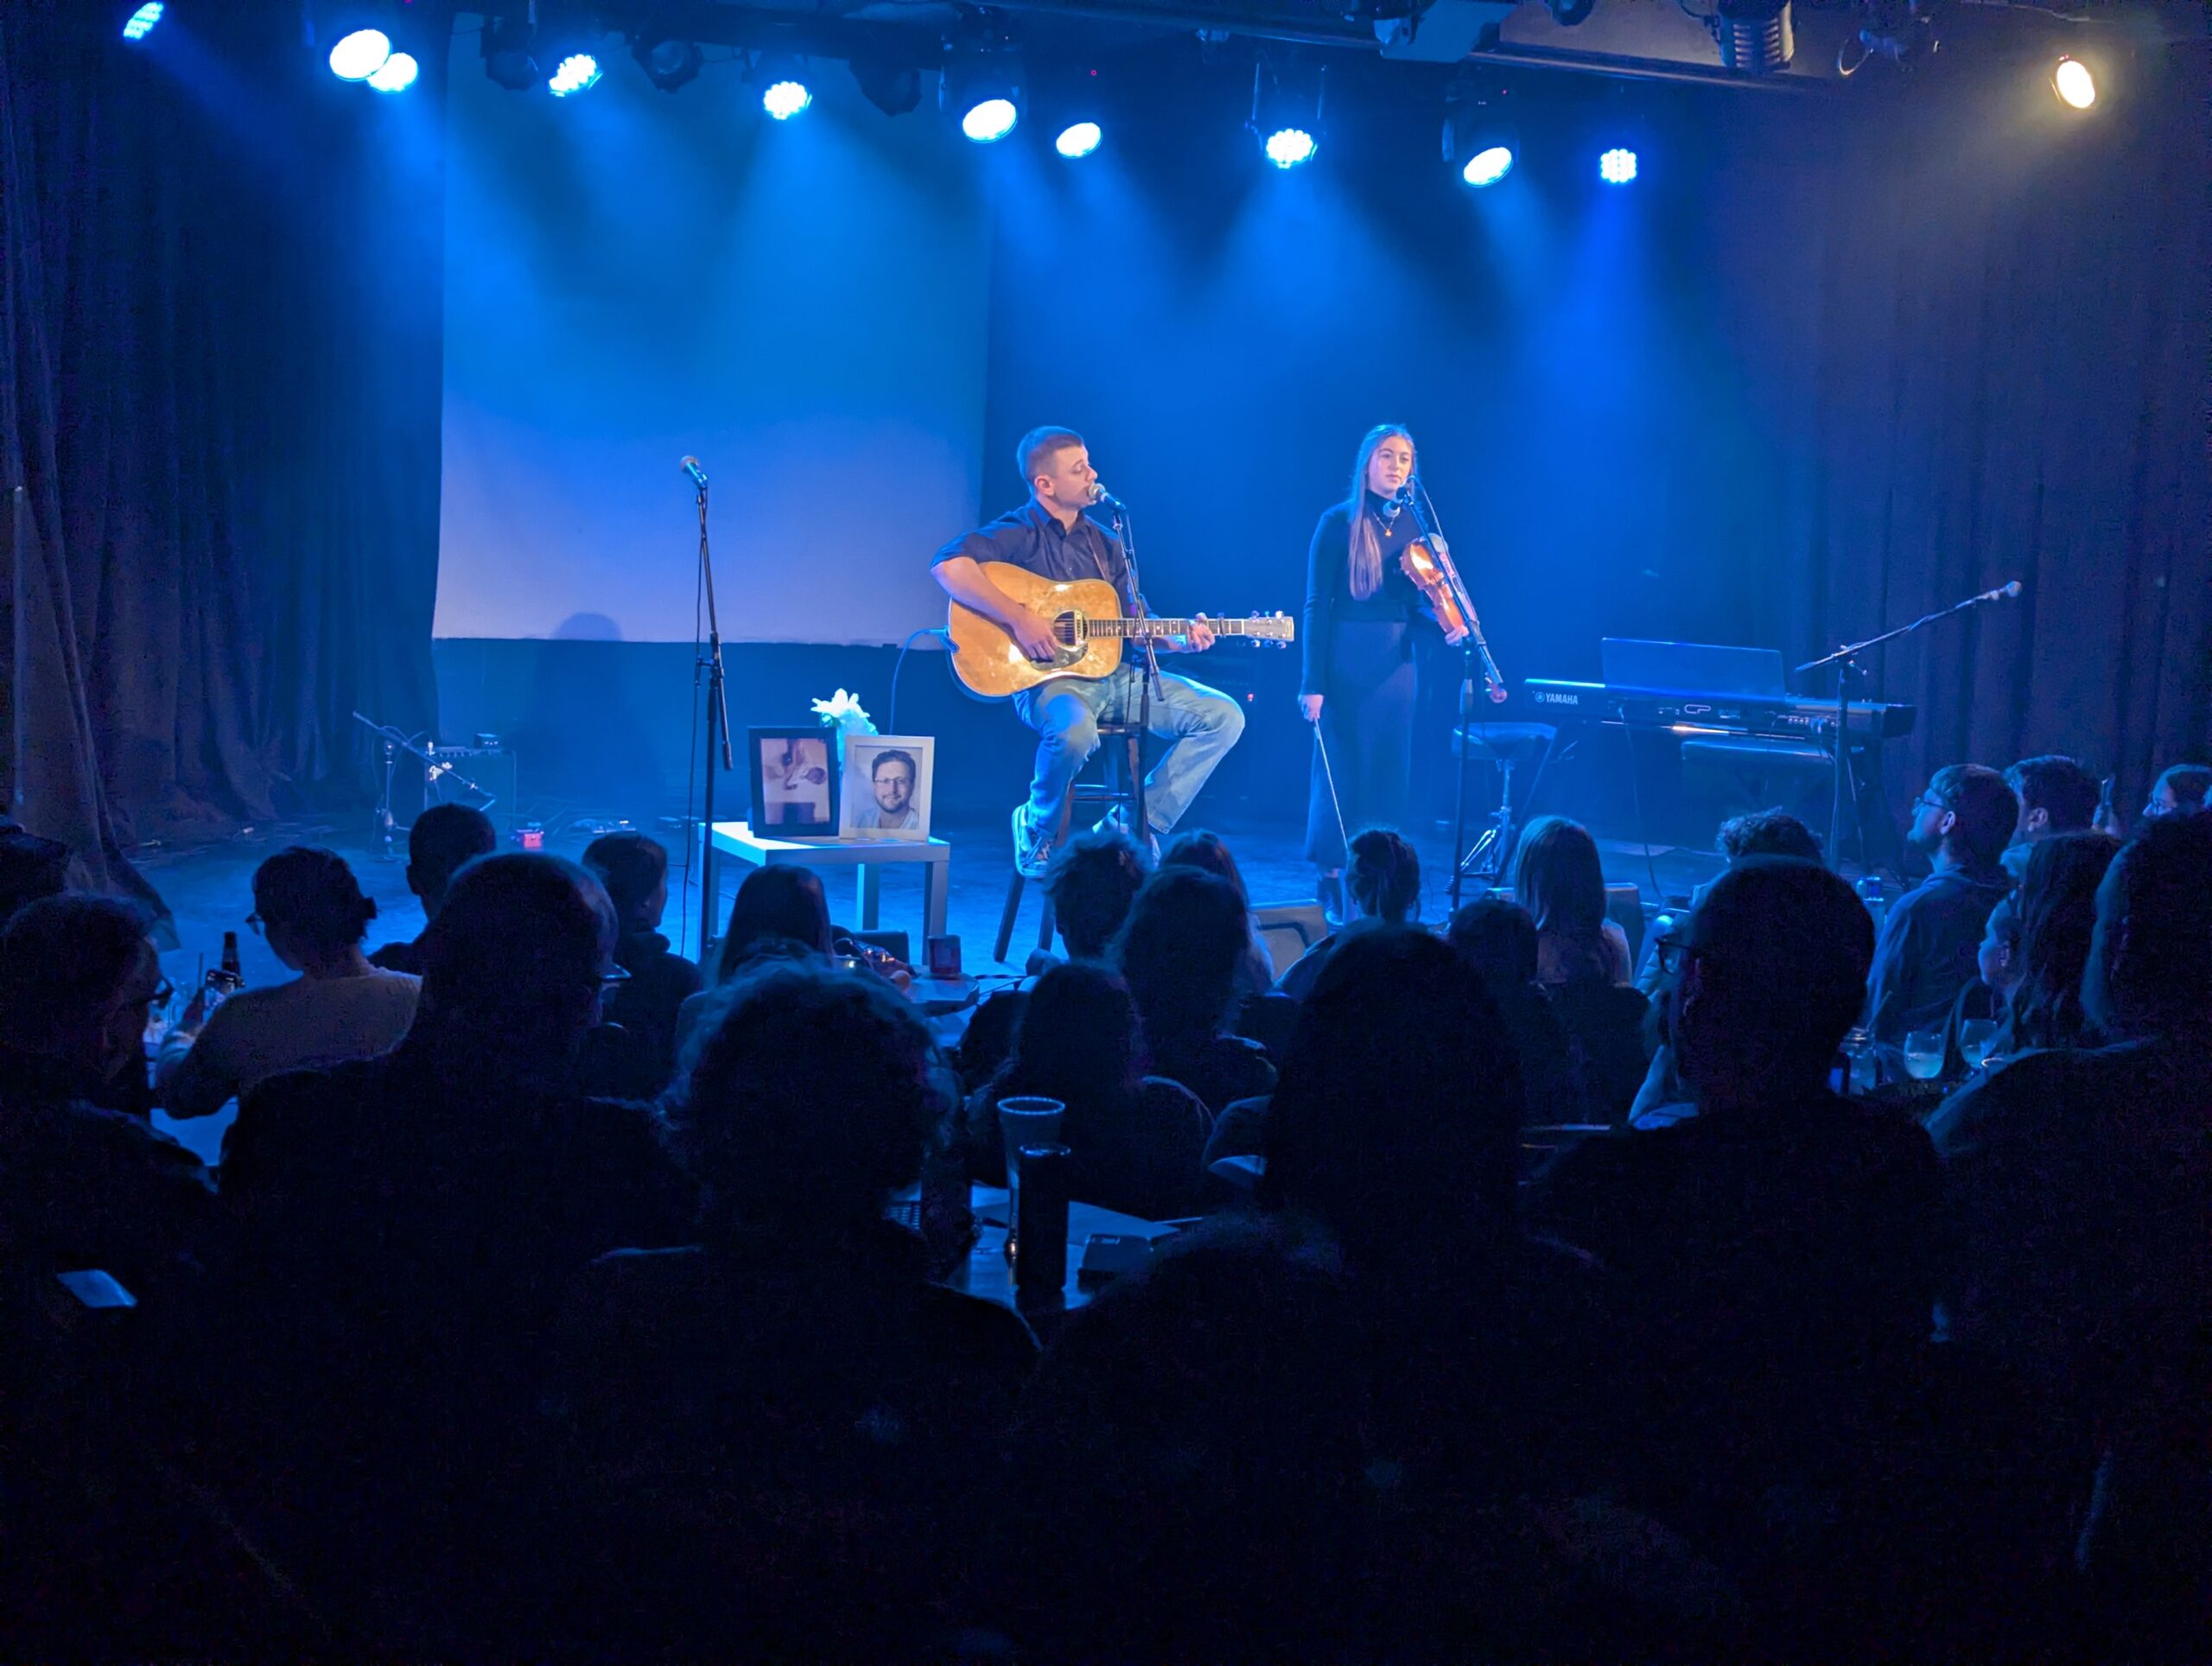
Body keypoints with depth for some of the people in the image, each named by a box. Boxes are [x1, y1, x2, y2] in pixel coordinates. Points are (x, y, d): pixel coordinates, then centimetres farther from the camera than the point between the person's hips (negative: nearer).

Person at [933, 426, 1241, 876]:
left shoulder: (1105, 544, 17)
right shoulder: (1020, 533, -5)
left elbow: (1135, 619, 19)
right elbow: (949, 564, -22)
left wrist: (1181, 639, -1)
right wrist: (1019, 617, -27)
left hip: (1116, 675, 7)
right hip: (1048, 679, -7)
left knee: (1224, 717, -5)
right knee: (1075, 730, -41)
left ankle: (1140, 823, 1)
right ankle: (1038, 828, -8)